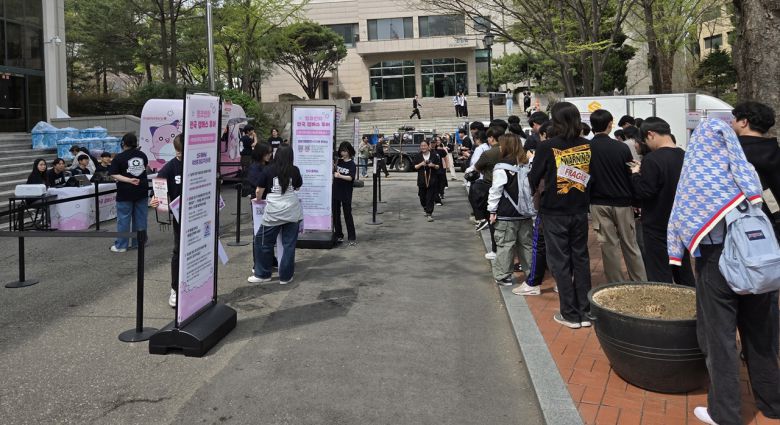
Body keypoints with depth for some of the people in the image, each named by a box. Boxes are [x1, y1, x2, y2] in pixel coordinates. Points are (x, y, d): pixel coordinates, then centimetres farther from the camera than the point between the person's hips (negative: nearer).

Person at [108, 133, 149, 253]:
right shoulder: (142, 155, 4)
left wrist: (129, 180, -18)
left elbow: (114, 174, -15)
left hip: (126, 192, -4)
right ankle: (140, 242, 17)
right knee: (140, 217, 10)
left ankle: (121, 245, 6)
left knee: (124, 218, 1)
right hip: (142, 190, 4)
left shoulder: (119, 157, -9)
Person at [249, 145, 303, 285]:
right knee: (289, 244, 8)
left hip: (274, 212, -2)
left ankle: (262, 274, 18)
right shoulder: (294, 170, 2)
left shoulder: (268, 170, -2)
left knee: (263, 241, 12)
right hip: (292, 212, 2)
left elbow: (259, 191, 3)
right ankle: (285, 276, 14)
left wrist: (258, 199, 23)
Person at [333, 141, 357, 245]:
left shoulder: (351, 164, -5)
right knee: (336, 214, 9)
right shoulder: (338, 161, 8)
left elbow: (350, 178, -18)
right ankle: (339, 235, 20)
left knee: (347, 215, -3)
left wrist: (340, 176, -31)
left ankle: (352, 238, 1)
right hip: (336, 191, 5)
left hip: (346, 194, -5)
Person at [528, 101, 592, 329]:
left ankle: (570, 314, 10)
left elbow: (533, 179, -8)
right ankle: (585, 311, 19)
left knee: (560, 262, 5)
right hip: (580, 211, 4)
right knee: (581, 259, 13)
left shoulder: (547, 147, -13)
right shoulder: (587, 146, -1)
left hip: (554, 212, -4)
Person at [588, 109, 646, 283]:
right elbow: (632, 176, 1)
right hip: (622, 203, 1)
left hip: (599, 203, -1)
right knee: (631, 245, 11)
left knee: (609, 246, 5)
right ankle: (641, 282, 18)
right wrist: (636, 201, 11)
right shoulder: (621, 147, -6)